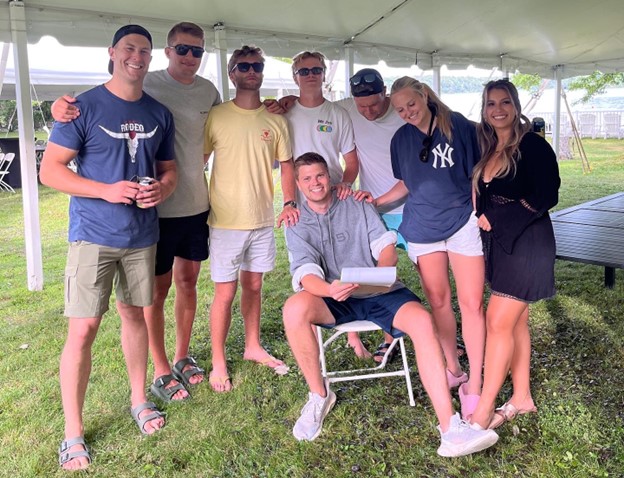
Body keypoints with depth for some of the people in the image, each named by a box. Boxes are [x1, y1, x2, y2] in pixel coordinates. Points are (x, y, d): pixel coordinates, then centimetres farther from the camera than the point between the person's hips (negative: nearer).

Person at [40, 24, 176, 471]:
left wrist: (162, 190, -8)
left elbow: (169, 169, 15)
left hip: (142, 235, 4)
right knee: (83, 329, -4)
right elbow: (50, 170, -7)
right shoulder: (85, 107, -6)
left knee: (134, 315, 16)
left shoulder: (159, 114, 8)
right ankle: (73, 433, 9)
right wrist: (107, 191, -20)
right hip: (94, 235, -4)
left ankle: (139, 399, 33)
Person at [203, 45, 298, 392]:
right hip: (226, 221, -3)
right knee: (226, 292, 2)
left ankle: (253, 346, 34)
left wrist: (290, 202, -5)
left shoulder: (276, 120, 5)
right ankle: (218, 362, 17)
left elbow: (286, 164, 10)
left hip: (263, 220, 3)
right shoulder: (216, 116, -5)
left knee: (253, 286, 17)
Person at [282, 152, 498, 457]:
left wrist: (381, 269, -21)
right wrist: (329, 290, -32)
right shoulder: (297, 224, 7)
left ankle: (450, 430, -32)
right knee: (294, 309, -33)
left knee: (421, 320, -29)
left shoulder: (357, 206, 12)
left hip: (377, 292, 1)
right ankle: (319, 395, -11)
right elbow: (305, 273, -9)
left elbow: (387, 246, 4)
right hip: (334, 299, -1)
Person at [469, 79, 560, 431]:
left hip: (527, 244, -7)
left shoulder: (533, 145, -10)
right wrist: (484, 220, -4)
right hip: (498, 244, 7)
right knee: (516, 322, 12)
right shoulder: (487, 150, 11)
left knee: (499, 322, -8)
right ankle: (522, 398, 24)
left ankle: (484, 411, 0)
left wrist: (496, 218, -14)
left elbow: (545, 198, -16)